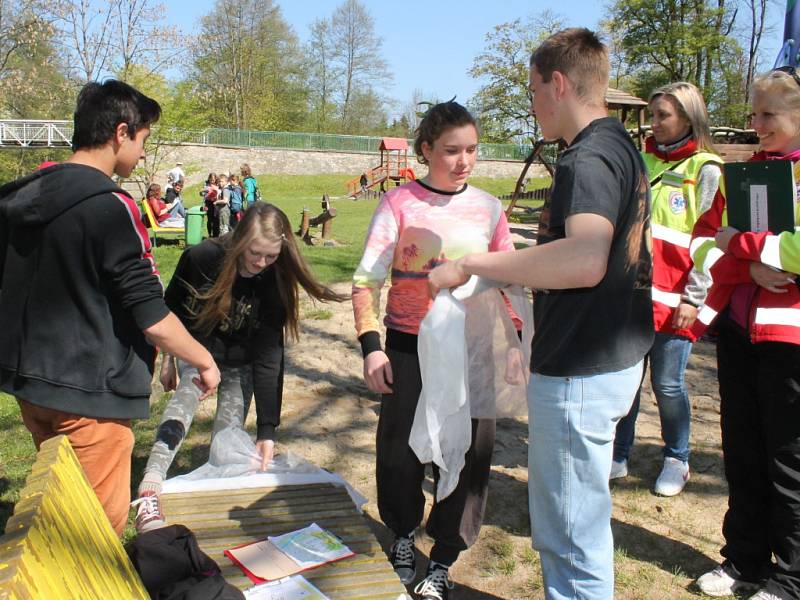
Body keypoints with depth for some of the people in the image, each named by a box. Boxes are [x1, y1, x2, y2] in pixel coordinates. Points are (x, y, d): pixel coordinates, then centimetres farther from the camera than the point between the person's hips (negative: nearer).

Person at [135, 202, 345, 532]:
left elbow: (268, 356, -24)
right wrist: (168, 357, 3)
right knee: (186, 396, -28)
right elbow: (171, 306, -5)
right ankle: (149, 492, -40)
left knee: (228, 435, -10)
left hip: (239, 360, 1)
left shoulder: (275, 283, -23)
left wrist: (267, 429, -27)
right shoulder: (200, 258, -25)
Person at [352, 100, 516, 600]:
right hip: (409, 347, -1)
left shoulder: (488, 208, 1)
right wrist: (371, 347, -20)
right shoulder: (400, 203, -7)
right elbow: (367, 279, -10)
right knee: (399, 451, 8)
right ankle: (404, 533, 38)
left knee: (465, 455, 6)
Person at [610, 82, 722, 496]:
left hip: (672, 300, -4)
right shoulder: (642, 162, 14)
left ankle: (676, 460, 24)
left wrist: (694, 298, -10)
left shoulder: (705, 171, -1)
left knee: (667, 384, 3)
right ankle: (618, 457, 22)